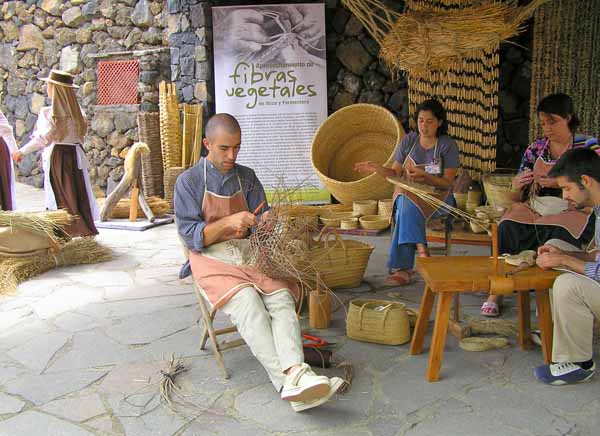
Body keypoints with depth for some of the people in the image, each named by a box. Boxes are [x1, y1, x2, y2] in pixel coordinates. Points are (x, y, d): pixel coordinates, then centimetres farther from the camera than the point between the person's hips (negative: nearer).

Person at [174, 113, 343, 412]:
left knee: (281, 295, -28)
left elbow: (259, 225, 12)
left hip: (248, 251, 4)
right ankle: (289, 381, -42)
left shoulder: (247, 177, 13)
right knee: (247, 301, -33)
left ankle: (295, 373, -46)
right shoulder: (188, 182, 1)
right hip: (212, 258, -4)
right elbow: (191, 237, -6)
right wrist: (227, 223, -21)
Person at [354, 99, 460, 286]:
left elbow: (447, 182, -8)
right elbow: (395, 173, 8)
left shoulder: (448, 145, -4)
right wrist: (377, 168, -12)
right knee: (406, 203, -35)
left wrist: (424, 176, -25)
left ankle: (402, 267, -35)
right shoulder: (408, 141, 6)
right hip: (408, 193, 3)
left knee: (407, 205, -35)